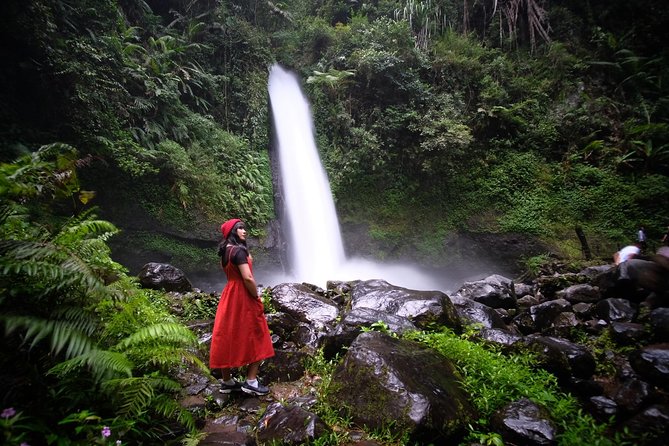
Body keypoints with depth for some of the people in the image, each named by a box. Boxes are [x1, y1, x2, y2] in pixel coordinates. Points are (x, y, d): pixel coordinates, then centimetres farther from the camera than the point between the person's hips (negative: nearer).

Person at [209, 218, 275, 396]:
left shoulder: (226, 250, 9)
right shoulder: (238, 250, -19)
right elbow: (247, 278, -24)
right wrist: (257, 297, -13)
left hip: (229, 295, 9)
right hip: (243, 297, -9)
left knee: (228, 338, 12)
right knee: (255, 338, 4)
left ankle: (226, 381, 23)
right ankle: (251, 382, 7)